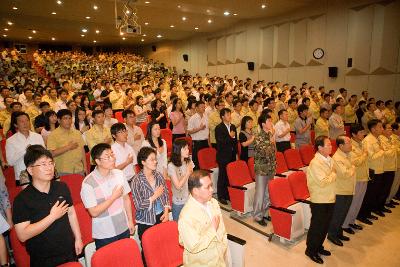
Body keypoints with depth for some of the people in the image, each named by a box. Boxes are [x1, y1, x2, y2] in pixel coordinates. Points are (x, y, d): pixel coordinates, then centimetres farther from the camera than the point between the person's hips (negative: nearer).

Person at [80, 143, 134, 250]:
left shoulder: (119, 174, -3)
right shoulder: (88, 183, -18)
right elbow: (94, 212, -17)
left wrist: (130, 221, 8)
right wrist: (114, 197, -19)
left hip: (124, 229, 5)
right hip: (104, 235, -4)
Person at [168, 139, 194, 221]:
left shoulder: (189, 162, -1)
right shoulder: (171, 166, -16)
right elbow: (178, 186, -17)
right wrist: (188, 173, -16)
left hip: (190, 200, 4)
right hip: (178, 203, -4)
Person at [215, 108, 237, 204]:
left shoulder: (233, 127, 12)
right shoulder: (219, 128, -8)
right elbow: (220, 141, -18)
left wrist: (235, 153, 12)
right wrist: (230, 137, -17)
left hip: (232, 156, 6)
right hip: (223, 156, -6)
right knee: (222, 176, 2)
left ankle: (228, 195, 22)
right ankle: (221, 196, 13)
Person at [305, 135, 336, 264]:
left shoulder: (328, 159, 4)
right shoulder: (315, 163, -22)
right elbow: (323, 182, -24)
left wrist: (333, 174, -5)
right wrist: (334, 174, -11)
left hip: (329, 199, 8)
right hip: (319, 201, -8)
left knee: (325, 226, 20)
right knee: (317, 227, 6)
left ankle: (319, 247, 38)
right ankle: (311, 250, 24)